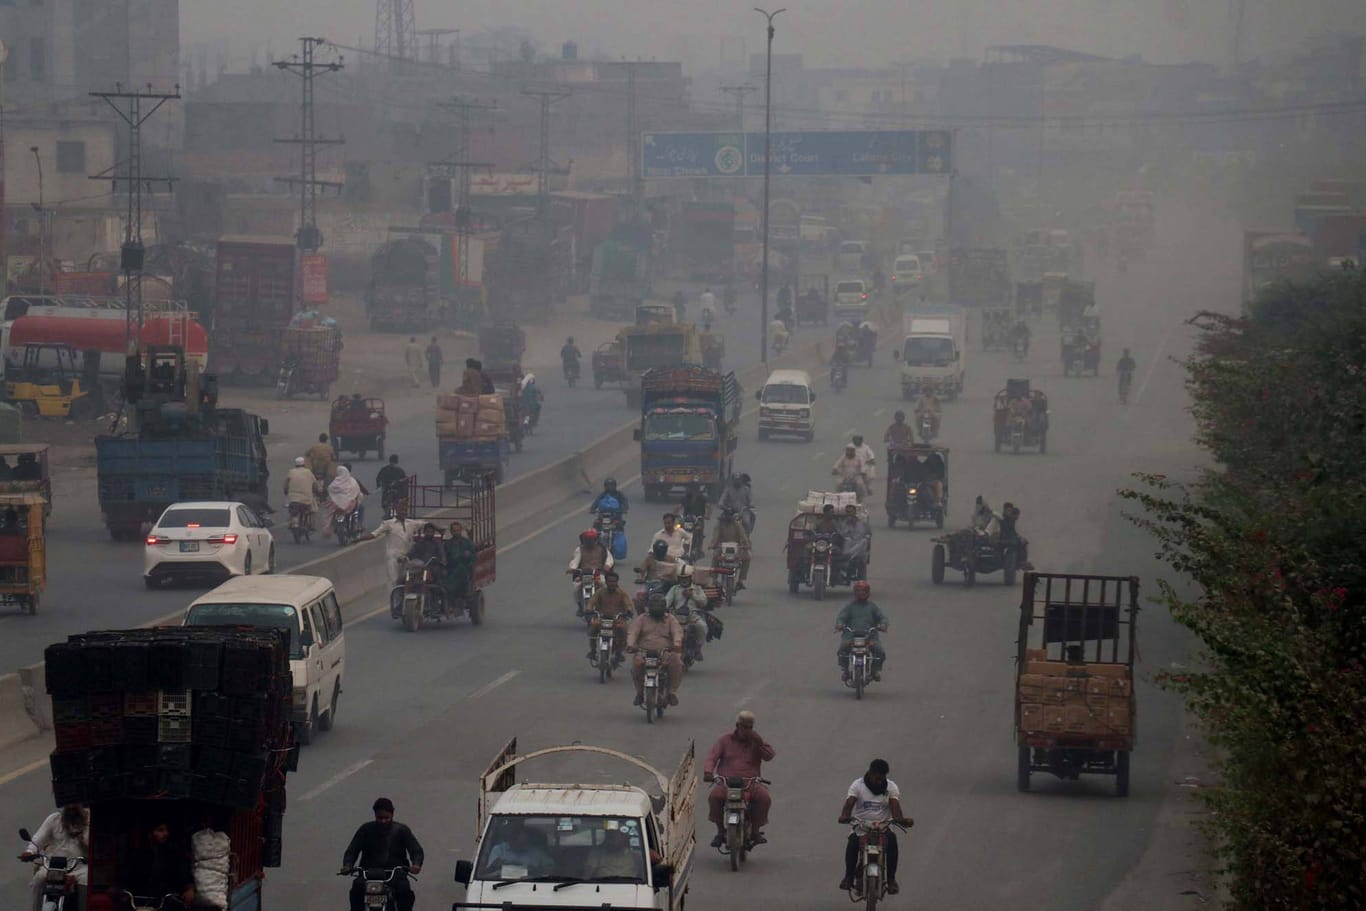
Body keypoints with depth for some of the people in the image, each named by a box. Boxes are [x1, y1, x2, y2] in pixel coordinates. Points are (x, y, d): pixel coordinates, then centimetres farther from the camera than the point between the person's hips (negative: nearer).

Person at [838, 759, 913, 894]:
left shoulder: (891, 787, 3)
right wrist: (844, 816, -37)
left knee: (892, 841, -32)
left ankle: (891, 879, -23)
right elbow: (849, 803, -15)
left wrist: (901, 820, -33)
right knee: (853, 841, -33)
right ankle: (848, 877, -20)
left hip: (883, 826, 1)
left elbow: (895, 807, -11)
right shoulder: (857, 785, 0)